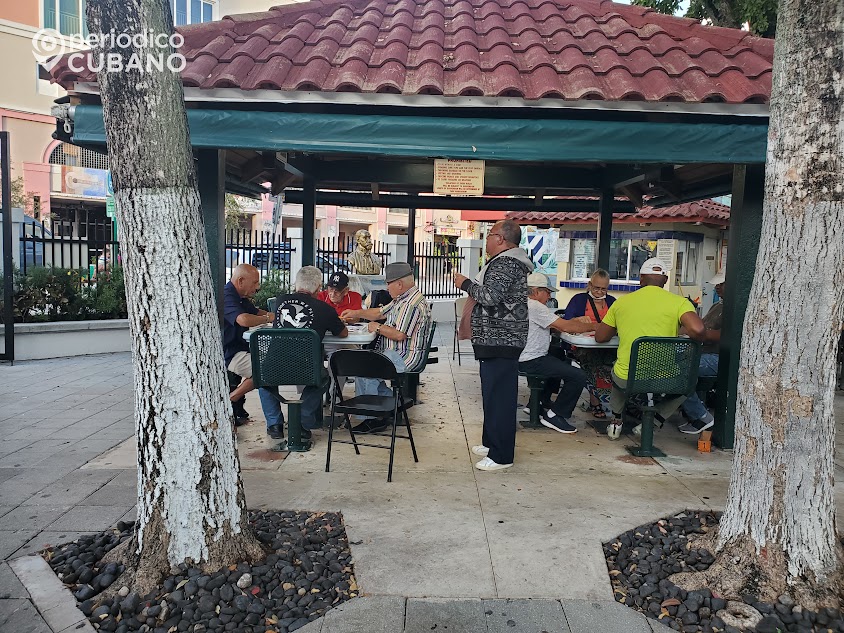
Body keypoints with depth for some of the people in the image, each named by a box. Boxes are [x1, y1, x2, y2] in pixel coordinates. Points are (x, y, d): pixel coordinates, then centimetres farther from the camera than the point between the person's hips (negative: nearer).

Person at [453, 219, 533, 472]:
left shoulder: (504, 263, -15)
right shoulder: (507, 261, 20)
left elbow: (490, 297, -25)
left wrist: (465, 284, -11)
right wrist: (471, 285, 19)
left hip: (500, 341, -12)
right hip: (498, 340, 12)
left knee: (498, 397, -7)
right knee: (493, 394, 18)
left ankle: (501, 456, -1)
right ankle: (492, 443, 30)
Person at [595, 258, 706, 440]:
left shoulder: (622, 302, 4)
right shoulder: (679, 302, -4)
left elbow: (600, 337, 11)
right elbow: (697, 330, -21)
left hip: (626, 381, 3)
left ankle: (616, 420, 31)